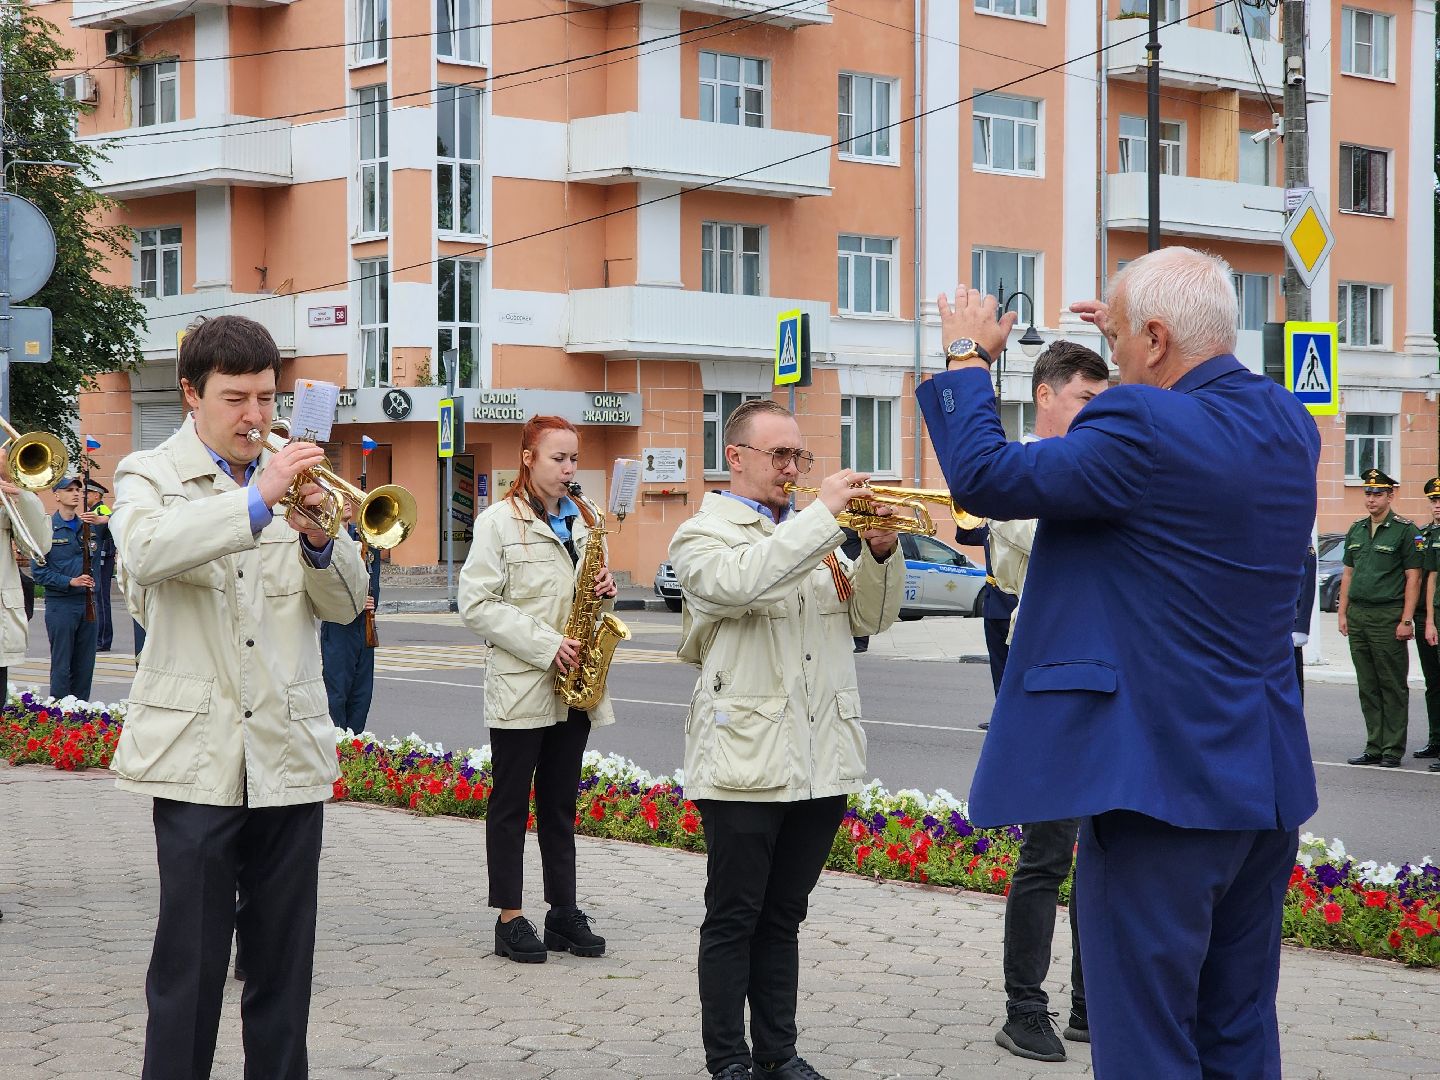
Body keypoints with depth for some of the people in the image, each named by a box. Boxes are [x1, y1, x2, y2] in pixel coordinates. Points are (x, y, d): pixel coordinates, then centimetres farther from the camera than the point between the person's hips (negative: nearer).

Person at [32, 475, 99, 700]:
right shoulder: (47, 528, -6)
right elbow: (39, 571, -9)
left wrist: (92, 584, 4)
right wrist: (70, 582, -17)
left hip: (87, 603, 5)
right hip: (60, 604, -5)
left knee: (85, 665, 8)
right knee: (62, 666, -1)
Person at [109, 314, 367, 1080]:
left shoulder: (291, 477, 11)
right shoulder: (151, 476, 1)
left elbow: (346, 604, 8)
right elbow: (146, 550, -22)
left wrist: (318, 537, -12)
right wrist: (257, 501, -30)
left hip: (290, 751, 4)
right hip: (198, 753, -4)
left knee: (284, 954, 9)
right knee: (191, 958, -1)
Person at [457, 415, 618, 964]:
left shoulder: (583, 518, 11)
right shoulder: (499, 521, -7)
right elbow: (477, 604, -13)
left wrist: (606, 588, -5)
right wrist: (545, 646, -19)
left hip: (573, 685, 5)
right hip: (519, 686, -5)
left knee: (560, 802, 11)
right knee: (511, 803, 3)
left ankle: (564, 912, 16)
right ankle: (510, 918, 7)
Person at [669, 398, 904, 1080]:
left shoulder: (813, 537, 18)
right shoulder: (703, 536, -2)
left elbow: (872, 617, 15)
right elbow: (739, 582, -25)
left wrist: (879, 551, -3)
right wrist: (823, 513, -22)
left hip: (821, 760, 6)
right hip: (745, 761, -6)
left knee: (783, 917, 14)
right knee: (734, 919, 1)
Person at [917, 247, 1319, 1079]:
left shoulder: (1144, 431, -19)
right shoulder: (1289, 425, 6)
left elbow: (983, 477, -17)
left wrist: (968, 357, -2)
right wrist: (1138, 340, 25)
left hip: (1162, 783, -8)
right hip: (1267, 787, 8)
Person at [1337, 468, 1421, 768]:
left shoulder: (1405, 530, -4)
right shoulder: (1356, 530, 14)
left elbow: (1413, 577, -7)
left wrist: (1406, 620, -13)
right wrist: (1343, 613, 11)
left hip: (1388, 616, -6)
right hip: (1358, 616, 6)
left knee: (1393, 686, -2)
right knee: (1367, 687, 9)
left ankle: (1392, 750, 2)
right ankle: (1374, 747, 15)